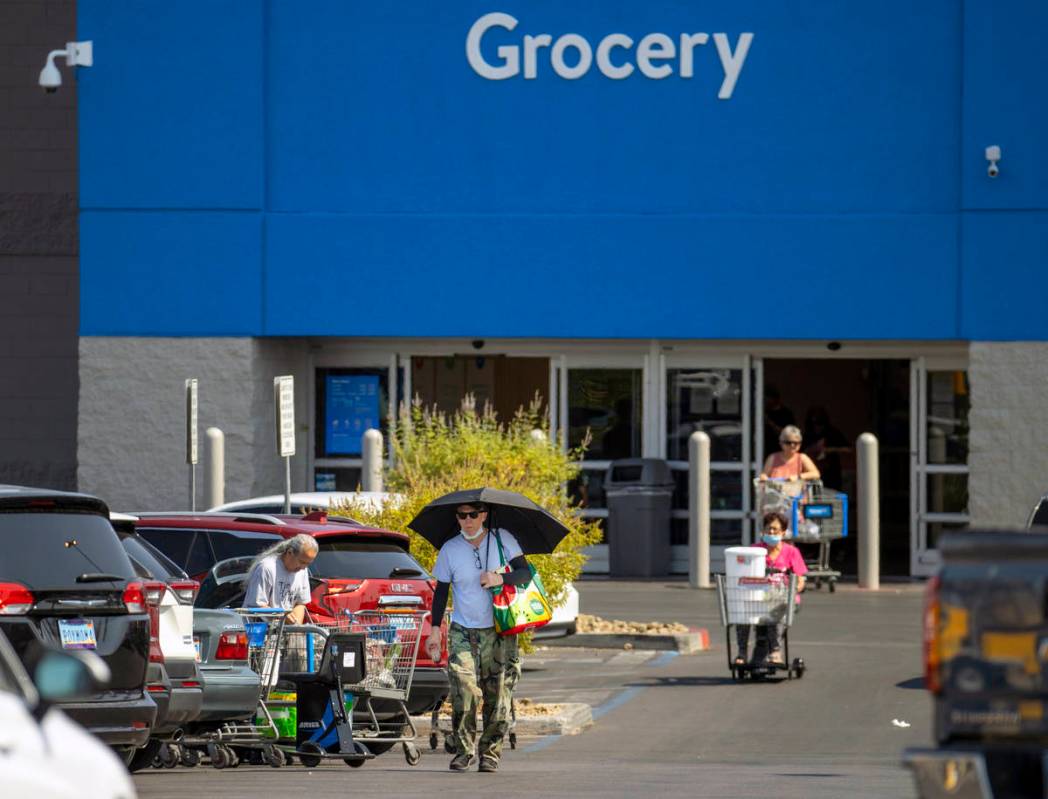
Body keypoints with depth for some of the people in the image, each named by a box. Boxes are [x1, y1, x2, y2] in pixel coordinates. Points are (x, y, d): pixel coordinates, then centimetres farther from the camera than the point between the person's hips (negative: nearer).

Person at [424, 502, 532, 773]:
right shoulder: (449, 549, 2)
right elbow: (441, 591, 9)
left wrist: (501, 579, -21)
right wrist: (435, 629, 3)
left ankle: (490, 753, 9)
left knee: (497, 697, -2)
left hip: (499, 632, 0)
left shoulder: (502, 539, 0)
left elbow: (525, 573, -2)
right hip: (463, 632, 0)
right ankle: (463, 749, -3)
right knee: (464, 692, -15)